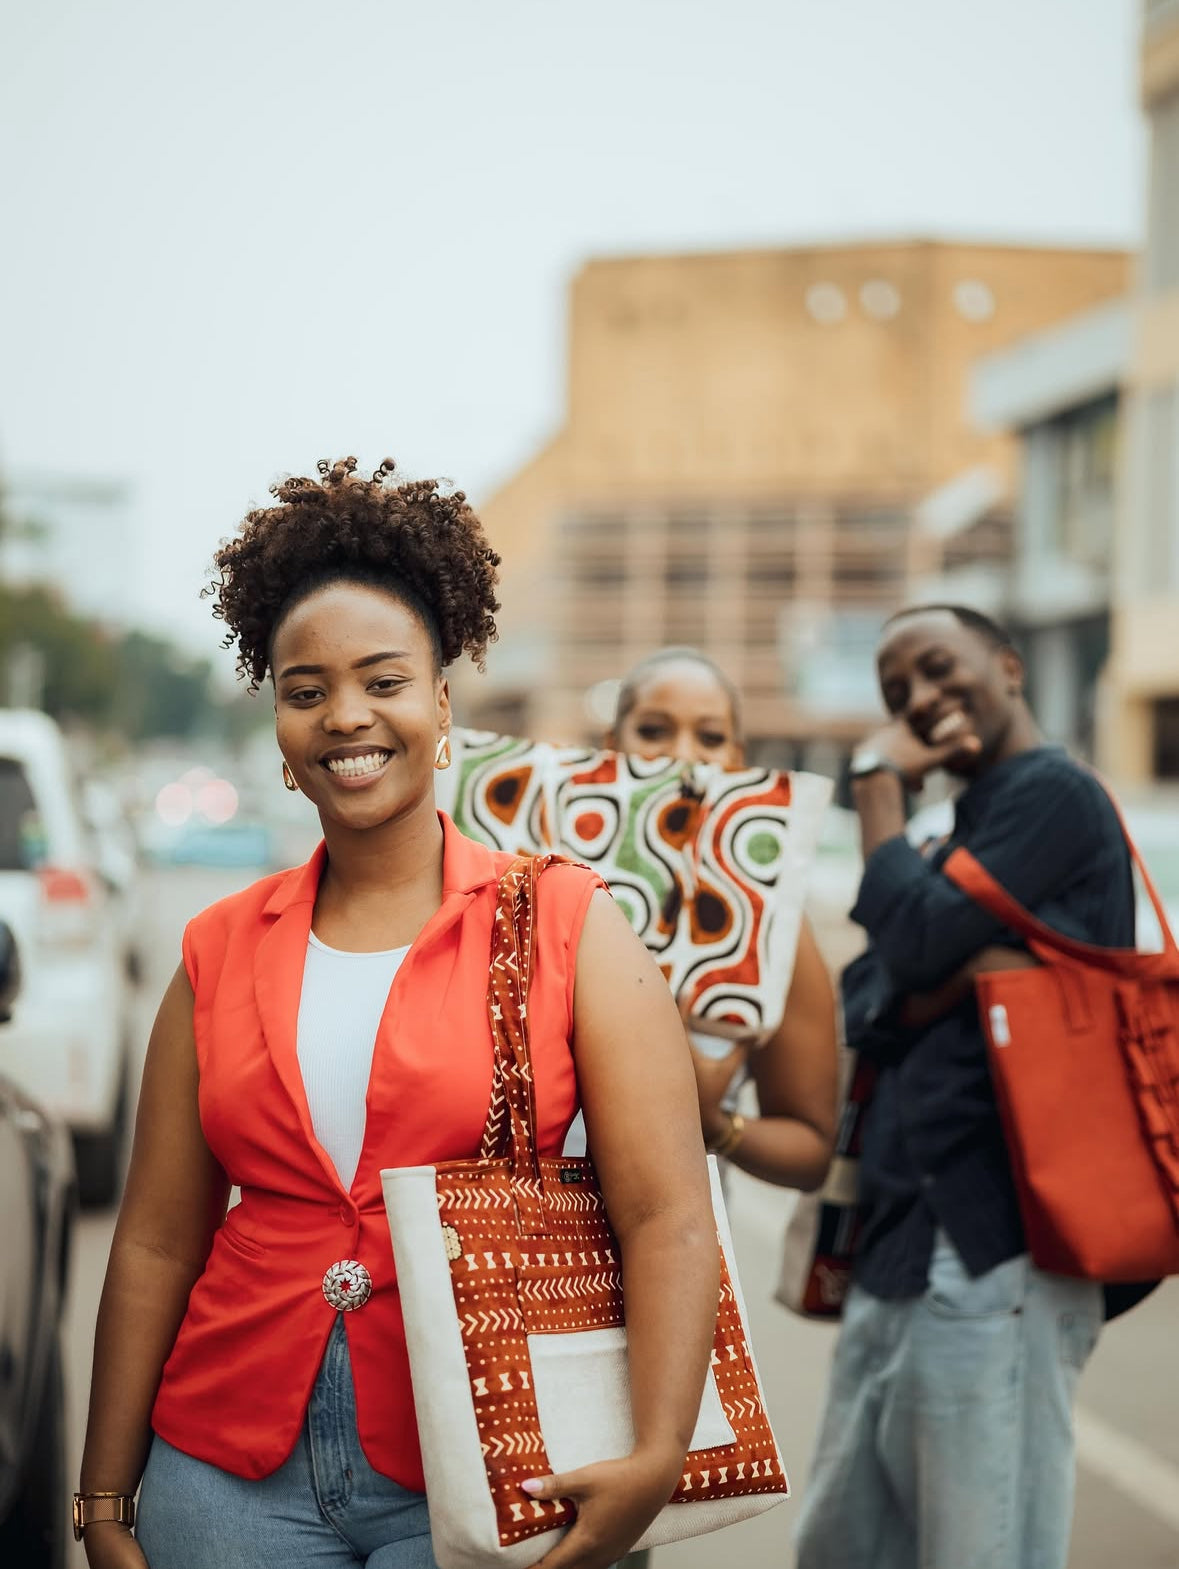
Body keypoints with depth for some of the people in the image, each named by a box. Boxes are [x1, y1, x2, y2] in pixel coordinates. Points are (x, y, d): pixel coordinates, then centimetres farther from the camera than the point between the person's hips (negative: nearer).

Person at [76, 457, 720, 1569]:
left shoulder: (569, 928, -4)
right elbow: (156, 1244, 6)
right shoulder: (219, 954, 5)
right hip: (233, 1471, 3)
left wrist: (656, 1457, -23)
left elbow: (667, 1222, -11)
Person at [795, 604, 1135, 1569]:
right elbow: (866, 1016, 11)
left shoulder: (1051, 793, -5)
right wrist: (960, 972, -10)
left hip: (990, 1255, -9)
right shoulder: (967, 837, 22)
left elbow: (918, 940, -15)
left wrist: (879, 786, -2)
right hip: (900, 1247, 10)